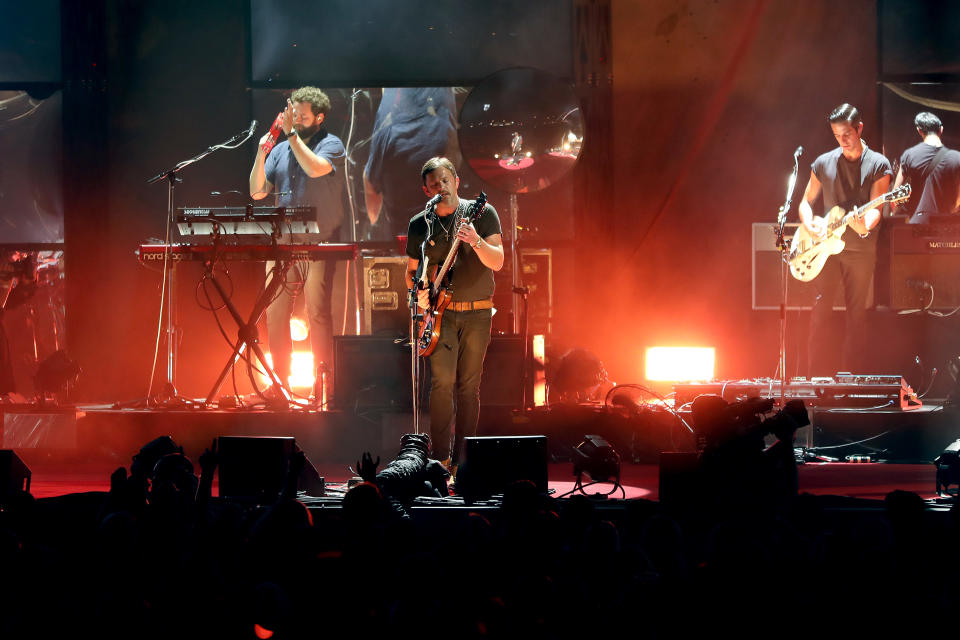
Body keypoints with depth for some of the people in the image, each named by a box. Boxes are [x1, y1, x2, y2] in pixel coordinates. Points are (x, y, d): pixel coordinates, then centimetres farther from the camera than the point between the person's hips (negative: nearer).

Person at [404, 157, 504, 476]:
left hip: (477, 313, 0)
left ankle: (462, 460, 9)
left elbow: (497, 262, -9)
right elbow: (412, 270, 18)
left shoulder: (483, 213, 0)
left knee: (469, 386, 2)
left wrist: (476, 242, -27)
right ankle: (440, 458, -10)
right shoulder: (419, 225, 7)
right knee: (442, 381, -13)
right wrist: (417, 292, -2)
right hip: (439, 311, 1)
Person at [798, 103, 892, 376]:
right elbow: (806, 202, 16)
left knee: (857, 313, 0)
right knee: (821, 308, -6)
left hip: (861, 248, -2)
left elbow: (876, 207, -9)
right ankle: (818, 376, -5)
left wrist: (865, 225, -31)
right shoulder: (823, 163, 9)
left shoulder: (878, 165, 1)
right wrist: (810, 225, -5)